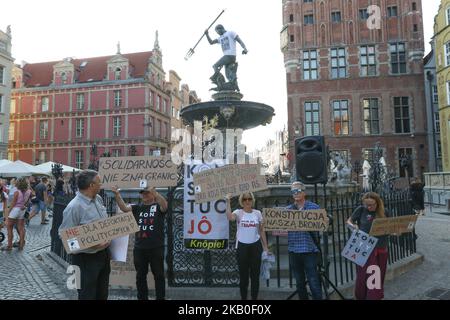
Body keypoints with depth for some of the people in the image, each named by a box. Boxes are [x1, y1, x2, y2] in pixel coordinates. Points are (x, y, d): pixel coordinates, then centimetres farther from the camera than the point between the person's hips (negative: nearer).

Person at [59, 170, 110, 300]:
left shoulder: (98, 199, 3)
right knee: (88, 295, 8)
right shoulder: (74, 207, -23)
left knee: (102, 294, 20)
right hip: (87, 259, -7)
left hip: (104, 254, 8)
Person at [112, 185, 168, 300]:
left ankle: (161, 298, 22)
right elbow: (124, 208, -5)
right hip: (139, 248, 4)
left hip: (156, 248, -4)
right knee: (140, 275, 16)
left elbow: (165, 205, -24)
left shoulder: (158, 207, -2)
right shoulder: (137, 208, 9)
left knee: (159, 275, 8)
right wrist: (117, 195, -22)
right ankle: (142, 297, 31)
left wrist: (155, 192, -42)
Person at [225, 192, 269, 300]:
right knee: (243, 274, 8)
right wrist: (228, 202, -27)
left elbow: (262, 231, 8)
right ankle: (243, 298, 24)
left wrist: (265, 246, 5)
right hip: (242, 246, -2)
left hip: (255, 246, 2)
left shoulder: (257, 213, 3)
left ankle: (254, 298, 23)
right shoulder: (238, 212, -5)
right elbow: (230, 217, -29)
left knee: (255, 274, 9)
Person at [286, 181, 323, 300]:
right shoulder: (287, 209, 7)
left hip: (310, 250, -3)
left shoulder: (314, 207, -1)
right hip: (293, 251, 3)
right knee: (300, 283, 16)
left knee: (314, 284, 0)